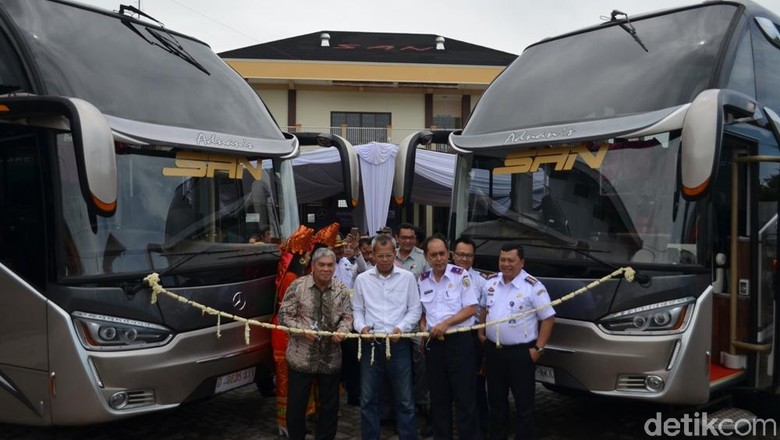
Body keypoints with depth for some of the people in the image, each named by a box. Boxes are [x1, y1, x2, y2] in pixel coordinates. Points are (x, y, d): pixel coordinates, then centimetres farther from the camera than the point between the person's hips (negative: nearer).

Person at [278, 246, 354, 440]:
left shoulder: (341, 289, 1)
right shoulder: (298, 286, -7)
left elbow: (348, 316, 6)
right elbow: (284, 315, -6)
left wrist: (342, 331, -14)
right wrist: (302, 330, -19)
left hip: (331, 357, 3)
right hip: (301, 357, -2)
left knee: (330, 404, 14)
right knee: (296, 402, 8)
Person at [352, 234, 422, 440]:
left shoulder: (407, 277, 1)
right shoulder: (362, 279, 4)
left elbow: (415, 309, 3)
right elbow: (357, 310, 10)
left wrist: (401, 327, -12)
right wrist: (361, 327, -9)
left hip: (399, 343, -1)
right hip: (371, 343, 1)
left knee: (404, 398, 5)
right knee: (368, 398, 9)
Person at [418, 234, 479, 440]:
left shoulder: (461, 275, -7)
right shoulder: (422, 280, 7)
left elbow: (471, 308, -9)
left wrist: (445, 323, -16)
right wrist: (423, 327, -3)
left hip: (459, 341, -4)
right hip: (433, 342, 5)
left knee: (464, 397, 0)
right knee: (438, 398, 14)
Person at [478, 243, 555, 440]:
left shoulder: (533, 287, -12)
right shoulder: (490, 283, 6)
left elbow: (548, 318, -11)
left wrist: (538, 348, -14)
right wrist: (481, 331, 10)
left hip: (521, 353, -5)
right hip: (493, 350, 6)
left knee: (524, 402, 4)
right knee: (496, 400, 17)